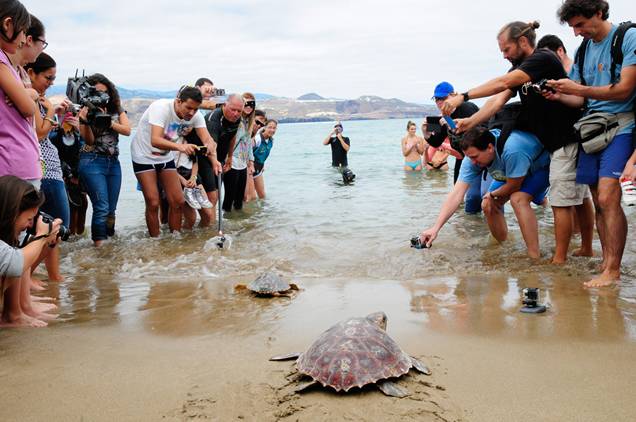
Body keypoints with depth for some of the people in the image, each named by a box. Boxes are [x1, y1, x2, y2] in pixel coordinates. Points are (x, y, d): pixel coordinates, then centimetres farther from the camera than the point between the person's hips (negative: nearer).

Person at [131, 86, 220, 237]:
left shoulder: (195, 116, -14)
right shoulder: (161, 108, -31)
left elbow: (207, 139, -22)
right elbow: (155, 140, -42)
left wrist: (214, 159, -43)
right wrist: (180, 147, -58)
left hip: (165, 157, 6)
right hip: (144, 156, -5)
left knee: (178, 201, 2)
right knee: (153, 203, -10)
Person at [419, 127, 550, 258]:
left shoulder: (512, 150, -43)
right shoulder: (473, 155, -23)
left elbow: (514, 186, -27)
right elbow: (456, 194, -24)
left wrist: (492, 195, -8)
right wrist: (435, 228, -28)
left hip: (540, 167, -7)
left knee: (518, 199, -31)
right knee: (488, 205, -5)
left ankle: (535, 258, -26)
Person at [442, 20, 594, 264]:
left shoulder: (543, 59, -17)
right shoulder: (519, 68, 11)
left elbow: (503, 83, -30)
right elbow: (499, 100, -1)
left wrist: (463, 97, -31)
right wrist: (471, 122, -16)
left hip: (568, 140, -10)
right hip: (554, 141, 10)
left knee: (561, 202, -5)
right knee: (578, 199, 17)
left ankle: (559, 260, 2)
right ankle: (586, 249, 28)